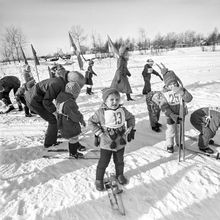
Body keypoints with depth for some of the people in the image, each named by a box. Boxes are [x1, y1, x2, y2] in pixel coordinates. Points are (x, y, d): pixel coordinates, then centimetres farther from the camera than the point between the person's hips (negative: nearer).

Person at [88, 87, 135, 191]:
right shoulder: (101, 112, -17)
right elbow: (91, 121, -8)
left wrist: (130, 129, -1)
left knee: (119, 161, 22)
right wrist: (99, 133, -15)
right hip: (106, 143, -3)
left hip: (120, 142, 4)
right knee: (103, 162, 10)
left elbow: (131, 117, 11)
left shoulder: (122, 110, -5)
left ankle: (120, 175, 49)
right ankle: (99, 180, 33)